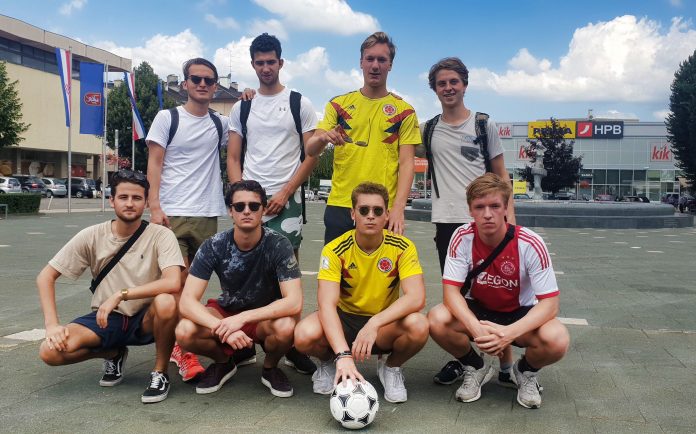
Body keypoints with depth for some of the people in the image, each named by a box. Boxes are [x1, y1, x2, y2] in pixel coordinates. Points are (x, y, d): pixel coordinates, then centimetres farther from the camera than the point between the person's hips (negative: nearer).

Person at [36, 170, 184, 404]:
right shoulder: (92, 236, -8)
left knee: (166, 302, -36)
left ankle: (160, 373, -9)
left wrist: (121, 294, -30)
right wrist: (52, 324, -15)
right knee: (50, 351, -22)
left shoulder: (160, 235, -15)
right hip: (105, 318, 3)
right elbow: (46, 276, -3)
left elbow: (173, 283, -30)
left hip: (146, 319, -2)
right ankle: (114, 354, 10)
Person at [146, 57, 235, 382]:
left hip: (207, 214, 4)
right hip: (172, 212, -4)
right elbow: (154, 165, -1)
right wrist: (155, 206, -12)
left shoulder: (220, 124, 12)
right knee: (176, 281, -10)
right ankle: (182, 351, -5)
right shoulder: (167, 118, 3)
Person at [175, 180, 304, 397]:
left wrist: (242, 318, -36)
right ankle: (223, 361, 6)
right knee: (185, 332, -28)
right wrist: (222, 328, -39)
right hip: (226, 312, 2)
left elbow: (294, 302, -29)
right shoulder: (214, 246, -17)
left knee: (286, 328, -36)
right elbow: (187, 301, -22)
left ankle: (270, 367, 0)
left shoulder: (278, 245, -21)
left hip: (266, 317, -1)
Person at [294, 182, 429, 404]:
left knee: (418, 325, -33)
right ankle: (329, 363, 7)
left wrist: (374, 323, -38)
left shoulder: (402, 247, -13)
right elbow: (327, 304, -28)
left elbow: (416, 297, -25)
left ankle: (391, 367, 3)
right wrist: (343, 354, -42)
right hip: (344, 320, 0)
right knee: (305, 335, -32)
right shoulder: (335, 250, -17)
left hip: (384, 325, 1)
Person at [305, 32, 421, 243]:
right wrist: (322, 138, -19)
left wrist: (398, 208, -13)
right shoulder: (339, 104, 9)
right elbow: (310, 150, 4)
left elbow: (406, 163, 0)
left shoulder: (404, 111, 5)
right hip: (339, 206, 1)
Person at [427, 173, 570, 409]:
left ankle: (526, 372, 6)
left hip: (520, 313, -1)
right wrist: (476, 328, -39)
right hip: (477, 310, 1)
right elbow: (451, 291, -20)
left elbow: (549, 302, -23)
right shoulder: (462, 237, -18)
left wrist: (509, 332, -39)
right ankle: (476, 367, 4)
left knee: (557, 339, -33)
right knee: (437, 319, -30)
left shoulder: (530, 244, -23)